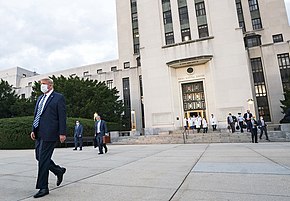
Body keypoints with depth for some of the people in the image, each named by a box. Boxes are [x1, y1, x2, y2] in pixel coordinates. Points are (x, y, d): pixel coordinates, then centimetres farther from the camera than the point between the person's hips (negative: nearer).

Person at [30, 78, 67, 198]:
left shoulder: (58, 98, -5)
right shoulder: (40, 98, 18)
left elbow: (62, 117, -10)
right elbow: (36, 116, 20)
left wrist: (62, 133, -14)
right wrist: (33, 130, 11)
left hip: (49, 133, -8)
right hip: (39, 134, 8)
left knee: (43, 159, -4)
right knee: (39, 157, 13)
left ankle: (43, 188, 10)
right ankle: (59, 171, 33)